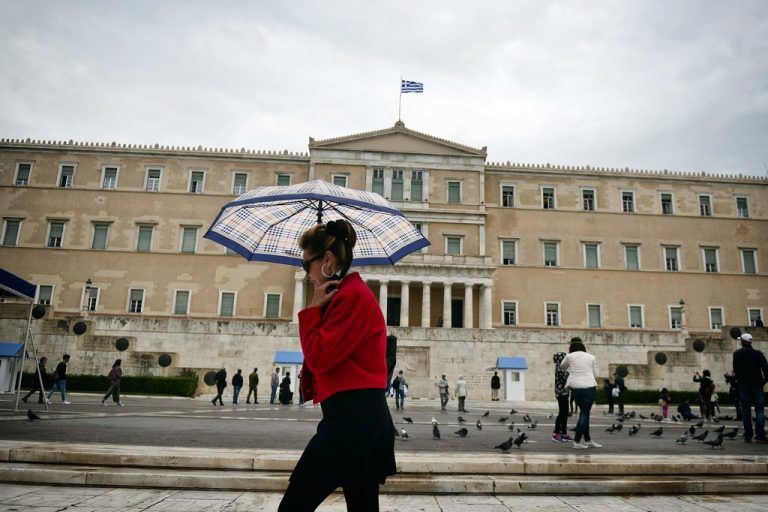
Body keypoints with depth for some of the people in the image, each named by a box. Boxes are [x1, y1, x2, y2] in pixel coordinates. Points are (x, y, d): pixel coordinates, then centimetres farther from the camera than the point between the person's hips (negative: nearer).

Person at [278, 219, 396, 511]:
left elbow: (319, 358, -16)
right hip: (363, 419, 11)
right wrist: (318, 309, 8)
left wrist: (313, 309, -5)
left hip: (352, 419, -11)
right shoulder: (351, 292, 19)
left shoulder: (352, 294, -12)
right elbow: (325, 357, 20)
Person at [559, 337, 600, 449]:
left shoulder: (569, 356, 4)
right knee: (585, 413, 2)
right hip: (590, 386, -1)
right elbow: (595, 375, 10)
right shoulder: (591, 357, 7)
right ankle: (577, 442, -2)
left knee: (584, 412, 16)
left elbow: (562, 366, 22)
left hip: (576, 387, 1)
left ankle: (587, 440, 19)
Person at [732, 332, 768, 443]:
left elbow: (736, 370, -2)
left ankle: (748, 436, 4)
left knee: (745, 410, 5)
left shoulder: (737, 354, -2)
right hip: (757, 384, -1)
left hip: (743, 385, 1)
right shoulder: (758, 353, -4)